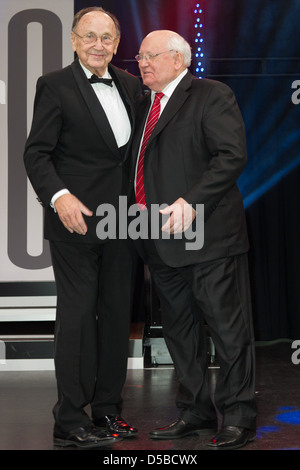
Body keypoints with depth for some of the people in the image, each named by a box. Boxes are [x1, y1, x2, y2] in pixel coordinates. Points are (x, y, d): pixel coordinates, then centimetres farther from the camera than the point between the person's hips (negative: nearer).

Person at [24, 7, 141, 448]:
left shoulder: (130, 85, 13)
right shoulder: (55, 86, -4)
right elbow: (36, 152, -9)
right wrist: (59, 196, -24)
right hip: (76, 216, -6)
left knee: (118, 313, 10)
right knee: (77, 313, -3)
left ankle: (108, 409, 23)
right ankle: (70, 421, 6)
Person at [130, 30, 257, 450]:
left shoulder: (211, 95, -4)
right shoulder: (145, 105, 20)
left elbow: (233, 155, -15)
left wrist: (192, 202, -23)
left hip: (208, 235, -8)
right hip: (161, 242, 8)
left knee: (229, 329, -1)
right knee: (179, 330, 14)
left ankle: (238, 419, 9)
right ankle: (195, 412, 26)